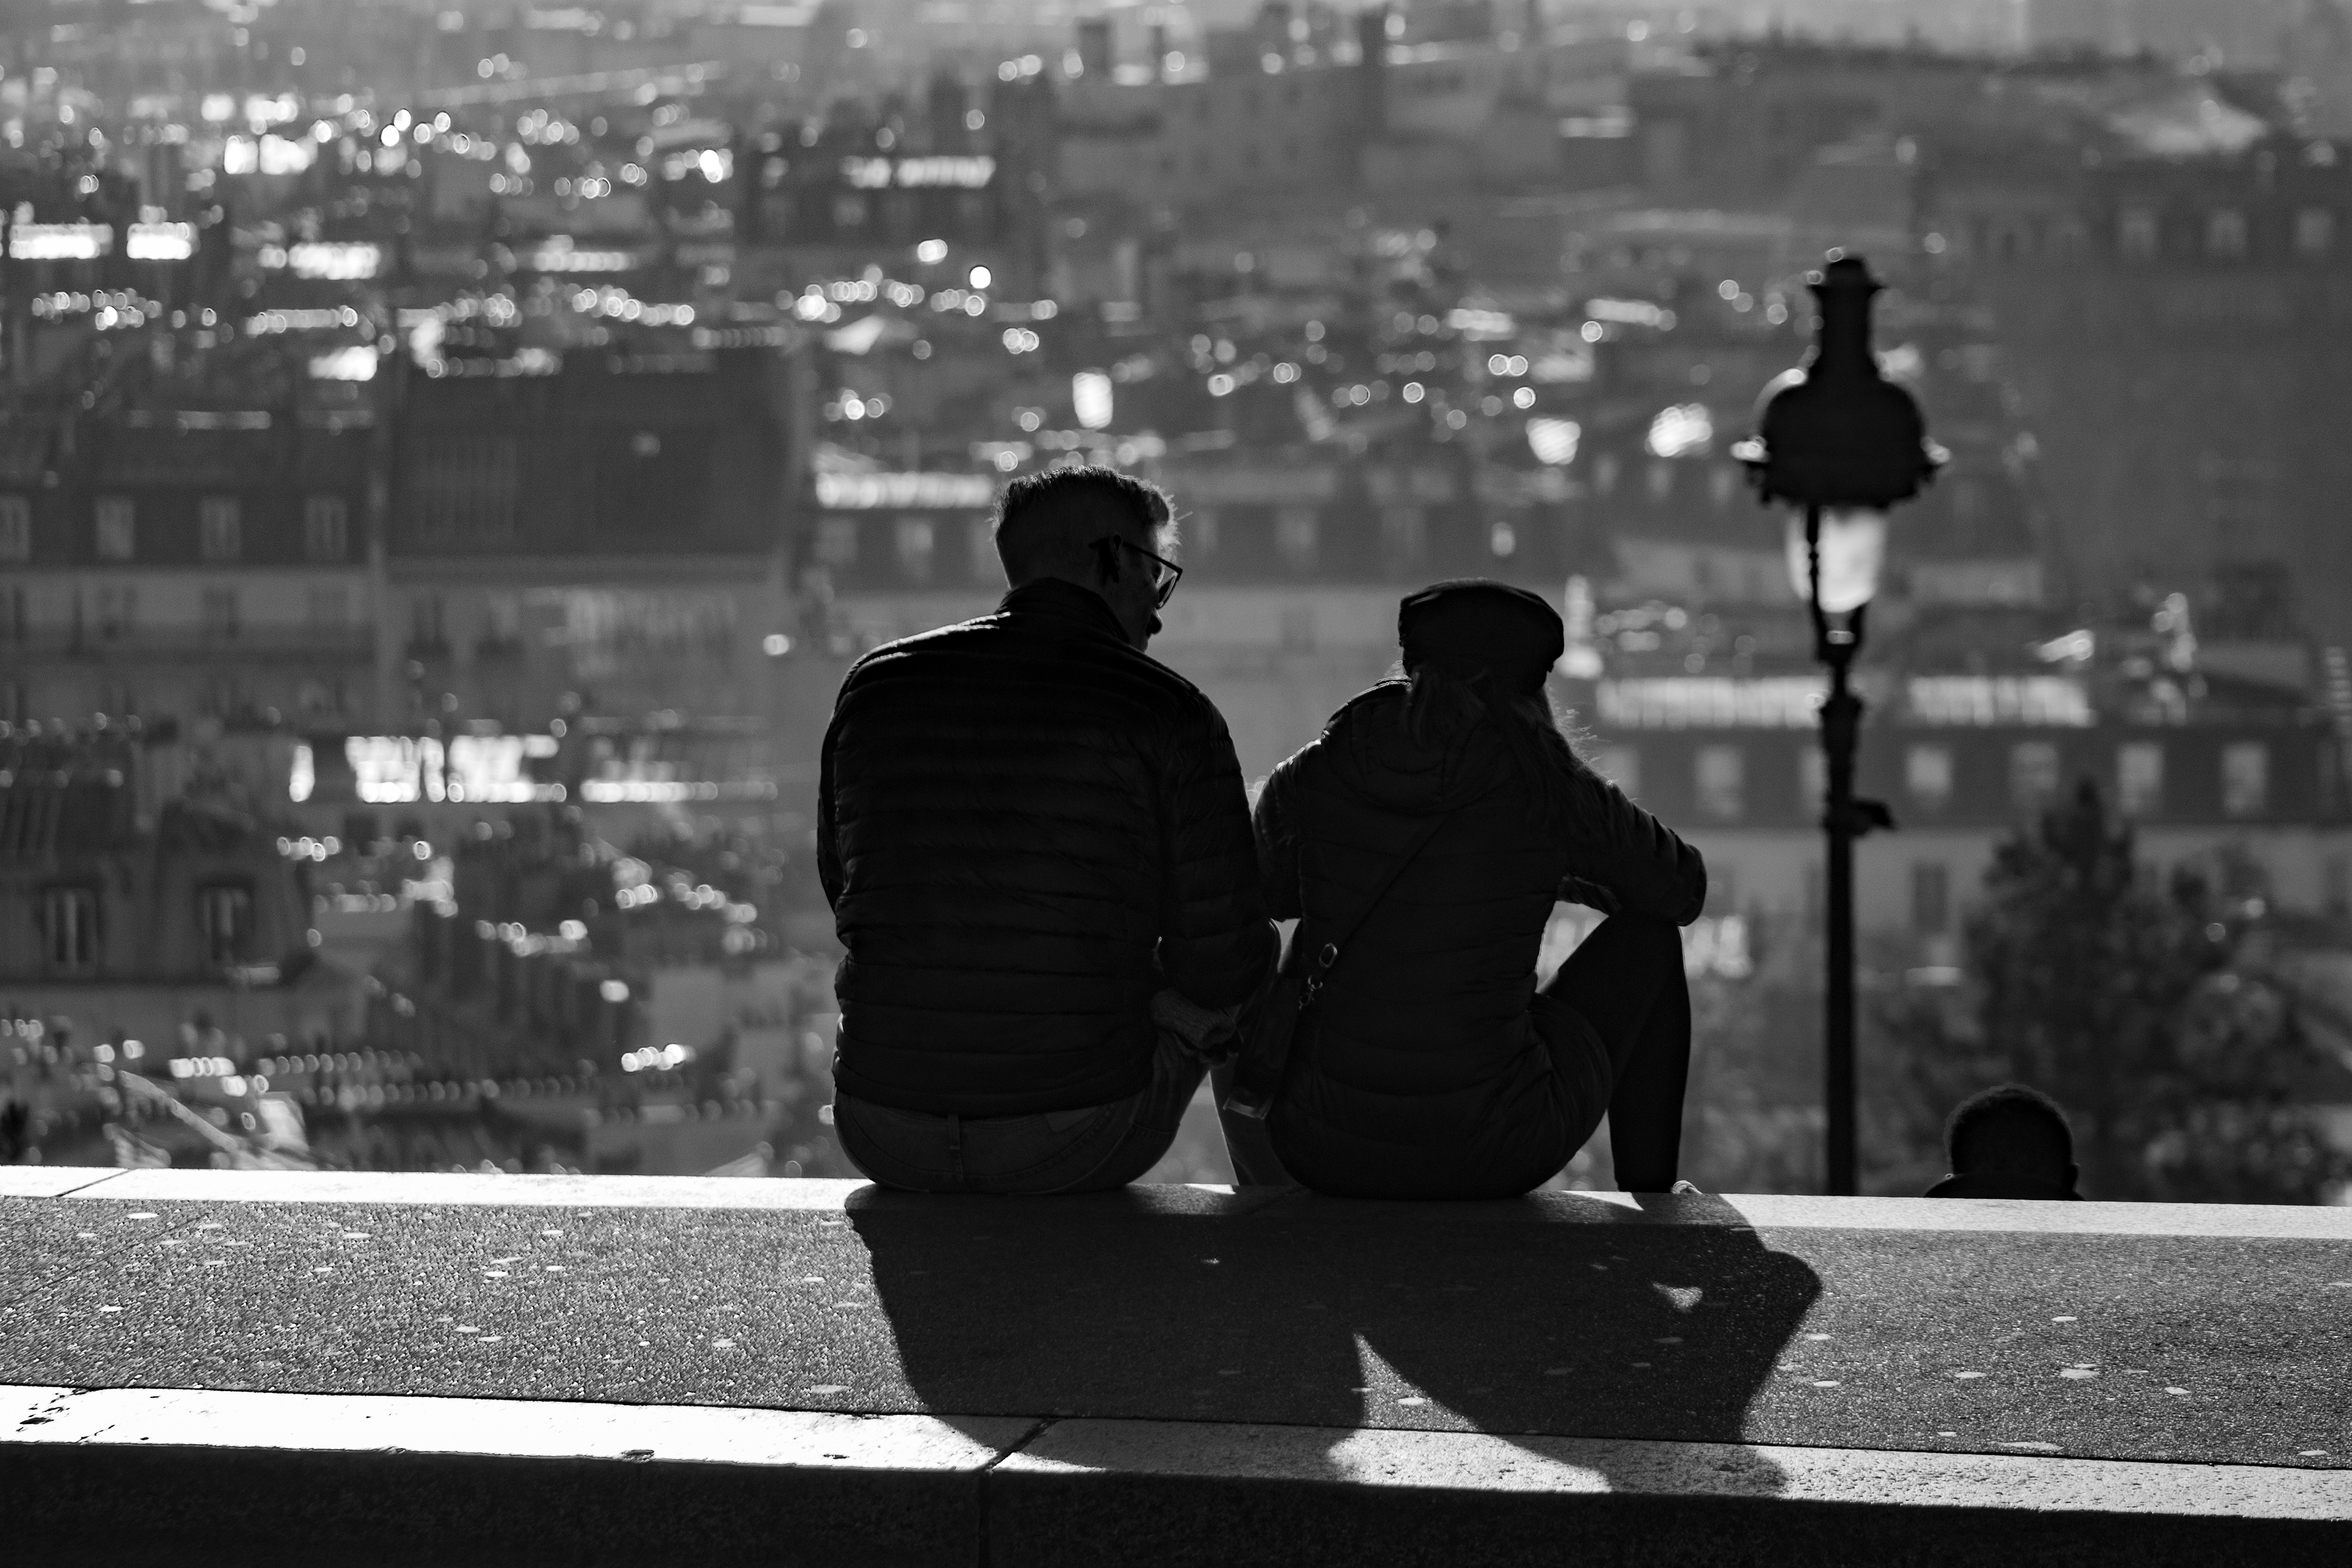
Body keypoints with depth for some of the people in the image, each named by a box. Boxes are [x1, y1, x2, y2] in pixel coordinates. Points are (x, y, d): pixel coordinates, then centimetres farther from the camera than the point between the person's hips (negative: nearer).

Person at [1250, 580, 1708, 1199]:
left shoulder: (1307, 782, -3)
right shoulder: (1549, 788, -9)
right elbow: (1683, 891, 10)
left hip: (1324, 1154, 2)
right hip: (1499, 1158, -2)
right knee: (1647, 940, 23)